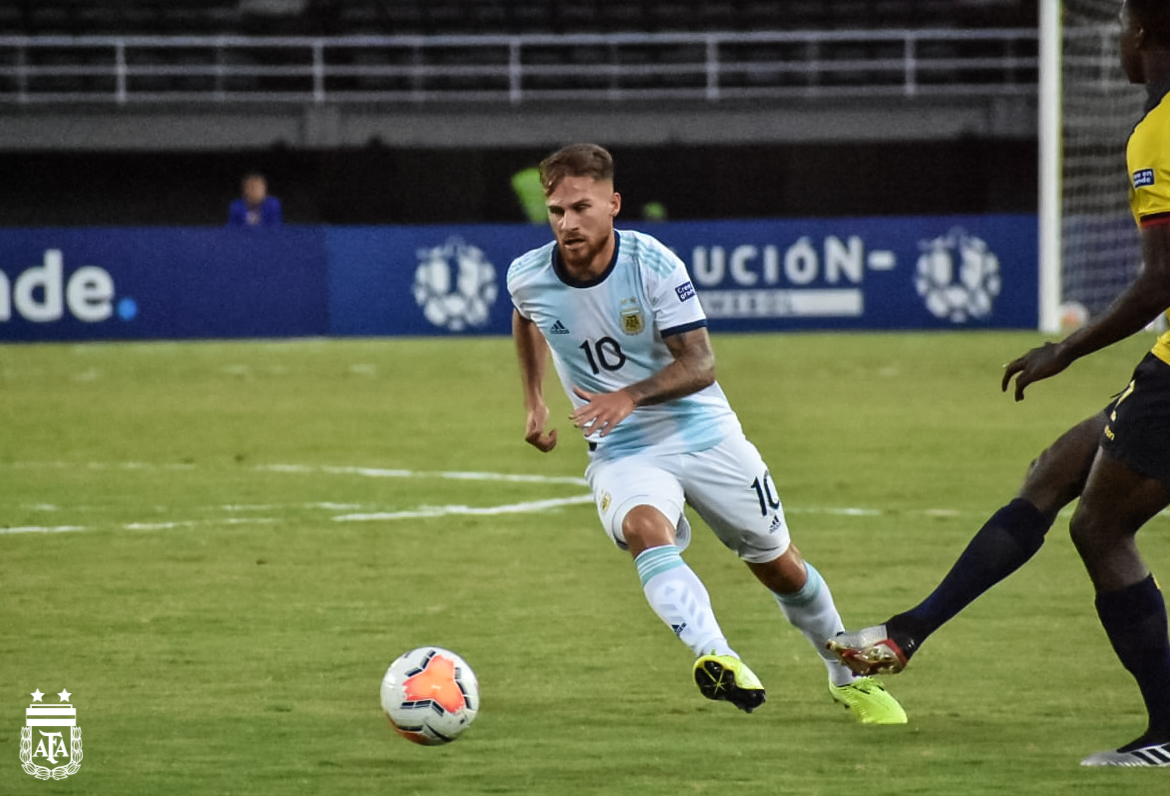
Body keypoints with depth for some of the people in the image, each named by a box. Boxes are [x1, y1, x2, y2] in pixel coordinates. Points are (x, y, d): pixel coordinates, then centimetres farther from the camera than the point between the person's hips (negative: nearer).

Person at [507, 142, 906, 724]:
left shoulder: (654, 265, -19)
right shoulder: (528, 278, -9)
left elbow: (699, 363, -19)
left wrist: (630, 396, -34)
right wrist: (534, 402, 17)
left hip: (703, 433, 0)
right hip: (622, 452, 0)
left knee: (779, 566, 11)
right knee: (645, 530, -35)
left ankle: (849, 677, 37)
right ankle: (715, 659, -56)